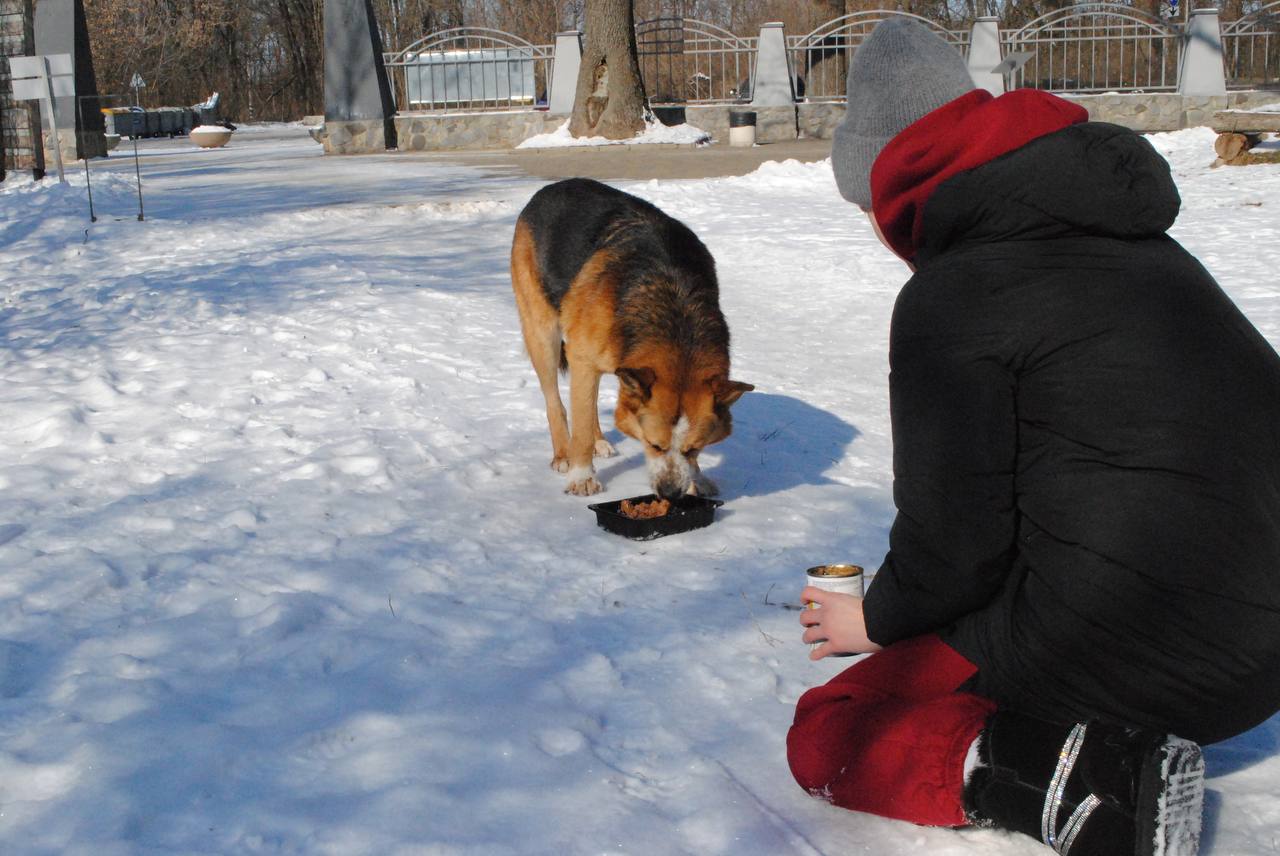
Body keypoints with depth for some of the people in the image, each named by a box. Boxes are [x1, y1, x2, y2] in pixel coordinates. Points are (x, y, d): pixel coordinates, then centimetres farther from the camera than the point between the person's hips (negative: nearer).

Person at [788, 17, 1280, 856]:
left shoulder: (952, 297, -12)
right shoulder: (1129, 240, 14)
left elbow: (953, 542, -11)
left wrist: (878, 622, 11)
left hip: (1138, 647, -9)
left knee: (825, 739, 5)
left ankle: (1092, 787, -15)